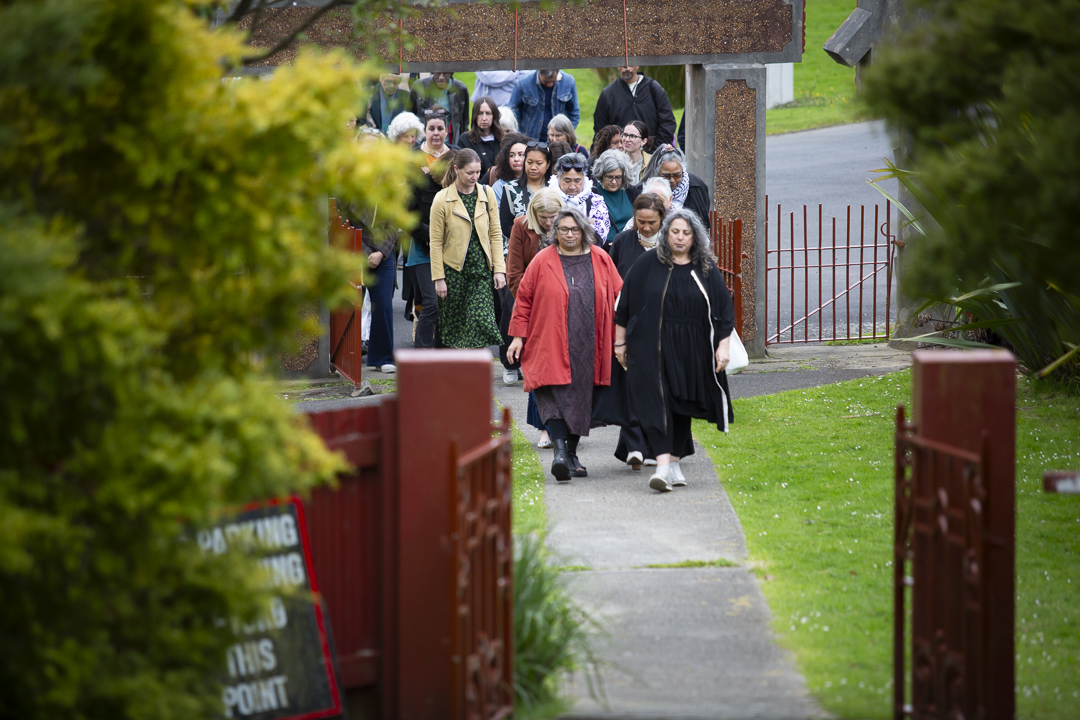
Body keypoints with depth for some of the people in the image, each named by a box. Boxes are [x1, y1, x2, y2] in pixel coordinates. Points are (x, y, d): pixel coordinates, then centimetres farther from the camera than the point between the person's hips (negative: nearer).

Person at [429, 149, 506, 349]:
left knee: (481, 318, -11)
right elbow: (436, 242, -3)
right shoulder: (442, 200, -6)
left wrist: (499, 269, 1)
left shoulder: (487, 194, 3)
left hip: (481, 269, 2)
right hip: (453, 270, -2)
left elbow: (495, 234, 7)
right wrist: (439, 278, -6)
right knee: (453, 324, 4)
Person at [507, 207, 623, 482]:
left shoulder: (600, 260, 6)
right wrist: (519, 336, -1)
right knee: (555, 396, -14)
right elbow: (524, 299, 4)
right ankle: (559, 451, -22)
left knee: (581, 399, 6)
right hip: (551, 344, -2)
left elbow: (617, 299, 10)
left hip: (588, 346, 2)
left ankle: (572, 453, 18)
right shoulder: (543, 261, 1)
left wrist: (619, 339, 6)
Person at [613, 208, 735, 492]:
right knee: (656, 402, -13)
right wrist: (620, 342, 4)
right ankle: (663, 466, -20)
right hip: (651, 348, -2)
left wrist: (723, 346, -4)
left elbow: (724, 309, 4)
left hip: (689, 351, 2)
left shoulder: (706, 269, 2)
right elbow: (625, 304, 4)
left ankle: (675, 461, 25)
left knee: (682, 405, 10)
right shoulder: (647, 264, -1)